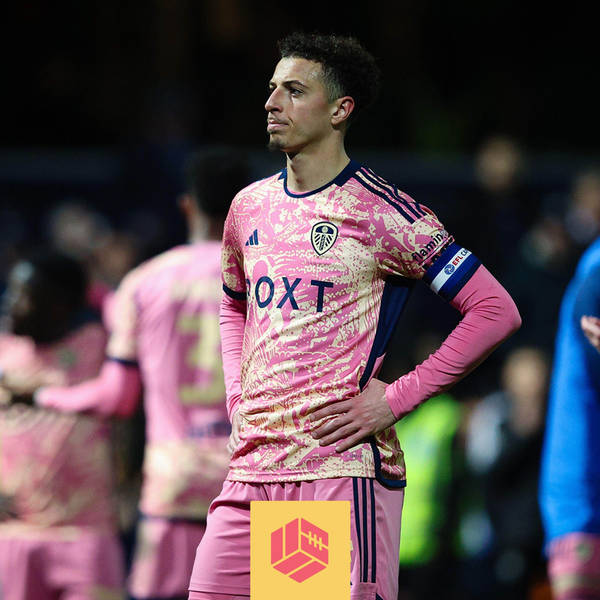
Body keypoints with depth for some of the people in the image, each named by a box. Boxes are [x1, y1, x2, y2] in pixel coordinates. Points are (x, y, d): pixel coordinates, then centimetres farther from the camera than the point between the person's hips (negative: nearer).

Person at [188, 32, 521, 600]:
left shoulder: (381, 213, -6)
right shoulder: (250, 206, 13)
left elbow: (496, 310, -7)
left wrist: (396, 398, -10)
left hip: (342, 464, -6)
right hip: (251, 469, 6)